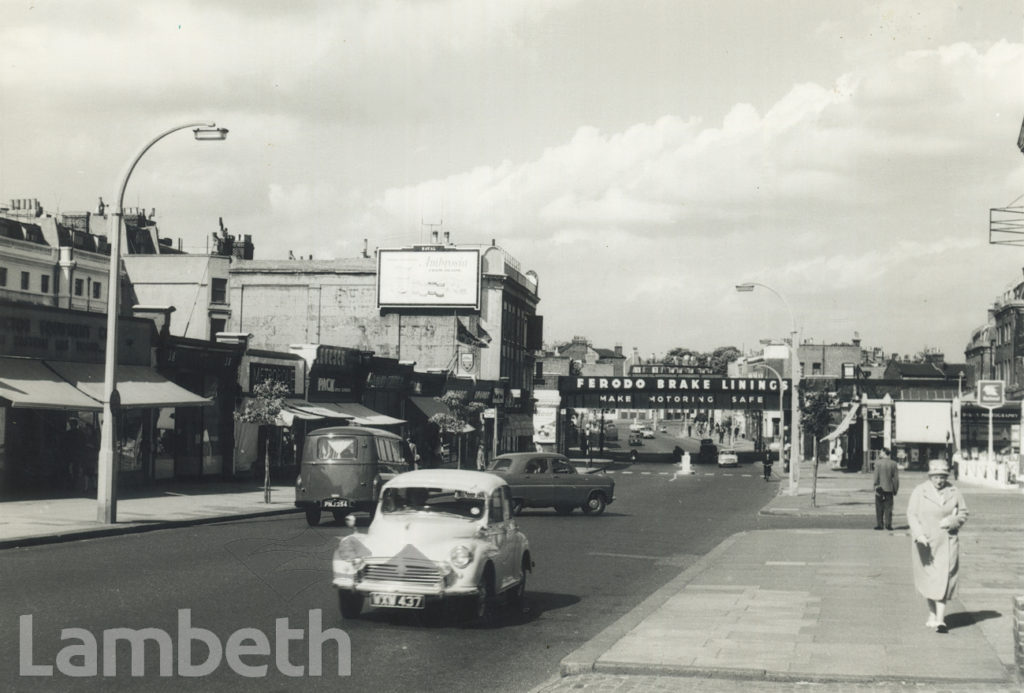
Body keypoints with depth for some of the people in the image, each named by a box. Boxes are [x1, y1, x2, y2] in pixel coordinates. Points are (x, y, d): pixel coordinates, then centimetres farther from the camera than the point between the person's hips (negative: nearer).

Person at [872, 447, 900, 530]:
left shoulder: (878, 463, -8)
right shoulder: (893, 464, 0)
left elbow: (876, 476, -10)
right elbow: (896, 478, 2)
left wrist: (876, 486, -5)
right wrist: (895, 489, 8)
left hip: (880, 488, -2)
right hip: (889, 489, 2)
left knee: (879, 508, 5)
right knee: (888, 508, 7)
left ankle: (879, 524, 4)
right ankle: (888, 524, 4)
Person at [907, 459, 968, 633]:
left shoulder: (954, 492, 3)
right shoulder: (919, 492, -2)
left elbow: (963, 513, 11)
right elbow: (912, 514, -4)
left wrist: (952, 521, -11)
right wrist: (919, 534, -18)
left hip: (947, 543, 0)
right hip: (925, 542, 0)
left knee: (943, 579, -8)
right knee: (928, 578, 9)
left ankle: (940, 620, -10)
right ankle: (932, 613, 28)